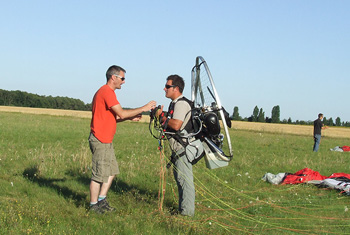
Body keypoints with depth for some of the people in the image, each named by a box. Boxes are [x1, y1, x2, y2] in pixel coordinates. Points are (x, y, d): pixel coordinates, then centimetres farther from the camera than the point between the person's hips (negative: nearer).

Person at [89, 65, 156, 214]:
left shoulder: (106, 91, 18)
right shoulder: (107, 92, -15)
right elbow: (121, 113, -20)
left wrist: (130, 117, 8)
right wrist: (143, 108, -12)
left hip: (106, 140, 11)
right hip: (100, 141, -11)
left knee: (112, 171, 14)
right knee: (99, 174, -3)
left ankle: (101, 200, 20)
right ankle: (94, 205, 5)